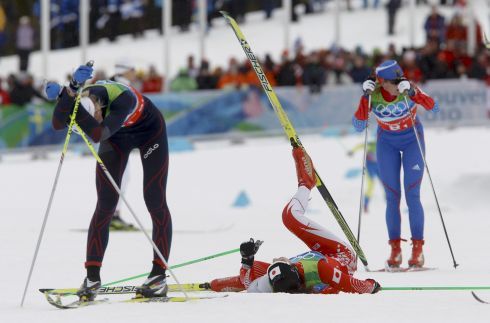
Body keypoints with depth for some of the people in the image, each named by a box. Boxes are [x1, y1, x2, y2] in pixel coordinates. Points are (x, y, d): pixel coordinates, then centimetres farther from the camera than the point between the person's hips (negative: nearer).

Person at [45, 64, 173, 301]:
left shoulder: (123, 97, -43)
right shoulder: (80, 95, -29)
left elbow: (98, 134, -53)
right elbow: (58, 124, -46)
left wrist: (71, 100, -55)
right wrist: (70, 91, -59)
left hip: (149, 130, -4)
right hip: (118, 137, 4)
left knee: (155, 201, -7)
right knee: (105, 205, -5)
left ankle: (159, 275, -3)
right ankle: (92, 276, -4)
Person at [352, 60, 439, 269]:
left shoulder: (407, 89, -24)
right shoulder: (373, 95, -20)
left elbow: (433, 107, -30)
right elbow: (359, 126, -25)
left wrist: (412, 93, -43)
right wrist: (365, 97, -35)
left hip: (412, 140, -1)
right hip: (387, 143, 1)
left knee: (412, 195, -9)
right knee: (392, 197, -2)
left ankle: (417, 250, -6)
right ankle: (395, 250, 3)